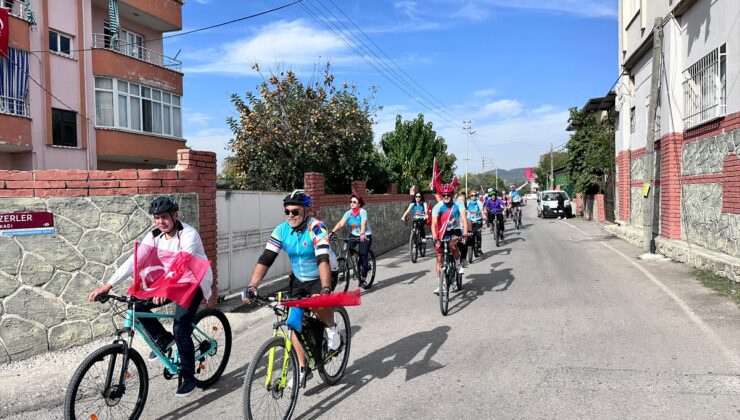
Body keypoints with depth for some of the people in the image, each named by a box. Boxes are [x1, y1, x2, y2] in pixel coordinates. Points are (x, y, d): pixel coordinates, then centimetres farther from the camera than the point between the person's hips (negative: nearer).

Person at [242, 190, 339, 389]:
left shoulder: (316, 228, -26)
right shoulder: (281, 230, -13)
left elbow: (323, 260, -38)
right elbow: (265, 259, -18)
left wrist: (325, 289, -51)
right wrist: (251, 286, -29)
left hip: (321, 277, -5)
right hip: (298, 279, 5)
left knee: (319, 305, -34)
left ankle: (330, 327, 0)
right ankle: (303, 369, 10)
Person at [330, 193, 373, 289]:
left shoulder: (363, 211, -17)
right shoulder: (348, 213, -5)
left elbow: (363, 223, -33)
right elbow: (341, 223, -16)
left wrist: (362, 234, -51)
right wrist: (332, 232, -31)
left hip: (365, 236, -4)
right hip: (354, 234, 4)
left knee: (363, 255, -12)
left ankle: (363, 278, 3)